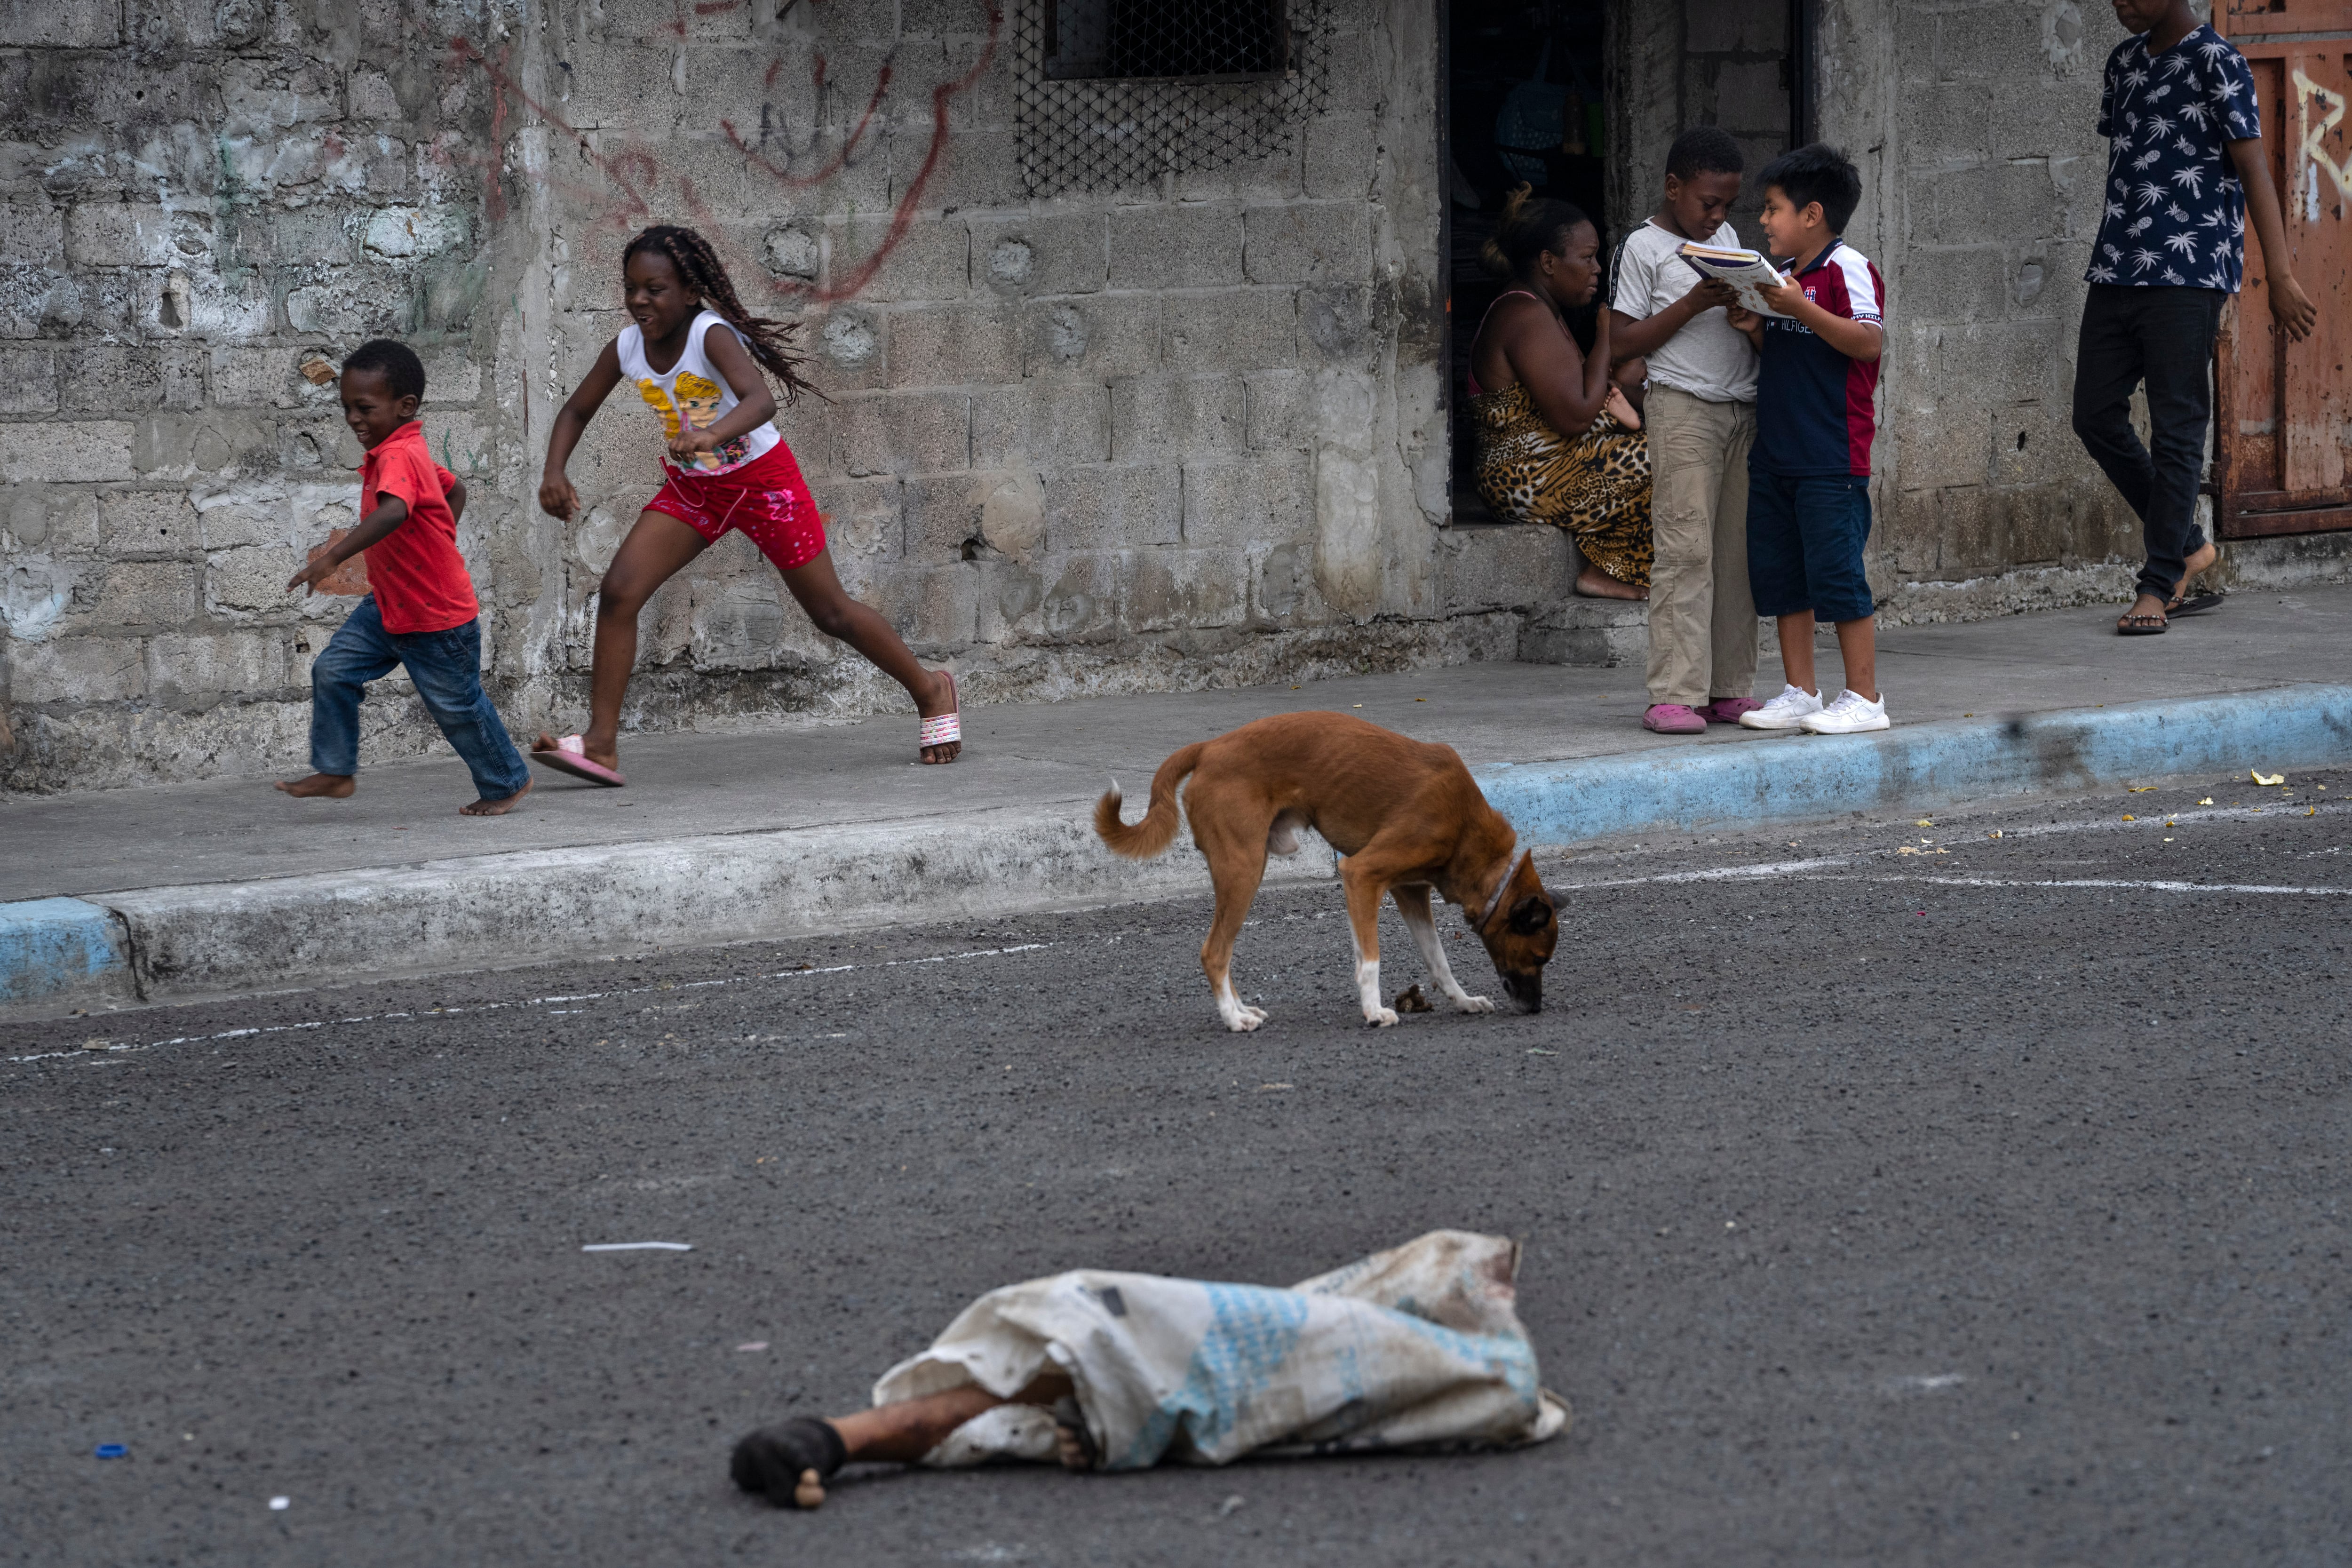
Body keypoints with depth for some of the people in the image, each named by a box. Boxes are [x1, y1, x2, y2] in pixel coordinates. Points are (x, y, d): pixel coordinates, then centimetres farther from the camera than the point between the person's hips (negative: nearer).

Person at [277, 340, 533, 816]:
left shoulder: (399, 458, -28)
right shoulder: (408, 454, 4)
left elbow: (393, 512, -49)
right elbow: (455, 489, 21)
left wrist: (333, 557, -57)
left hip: (439, 620, -9)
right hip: (388, 606, 9)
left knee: (457, 706, 7)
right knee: (333, 671, 0)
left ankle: (507, 782, 28)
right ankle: (335, 771, 10)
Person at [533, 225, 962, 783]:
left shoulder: (712, 336, -28)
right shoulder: (626, 349, -11)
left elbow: (760, 401, -45)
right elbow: (577, 411, 4)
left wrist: (712, 435, -64)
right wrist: (555, 473, -13)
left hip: (762, 480, -5)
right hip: (692, 487, 5)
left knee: (830, 612, 6)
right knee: (618, 591, -13)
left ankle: (930, 689, 29)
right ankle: (600, 744, -11)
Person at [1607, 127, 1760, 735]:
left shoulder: (1727, 239, 18)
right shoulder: (1644, 247, -2)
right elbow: (1621, 341, -6)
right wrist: (1693, 305, -15)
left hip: (1743, 408, 7)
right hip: (1684, 407, -7)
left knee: (1738, 550, 4)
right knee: (1686, 548, -12)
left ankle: (1728, 689, 7)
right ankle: (1674, 695, -13)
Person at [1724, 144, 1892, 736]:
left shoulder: (1847, 269, -10)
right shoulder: (1786, 276, 16)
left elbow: (1867, 342, -20)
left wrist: (1802, 309, -26)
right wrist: (1755, 329, 3)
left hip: (1832, 456, -9)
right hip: (1776, 453, 9)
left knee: (1837, 575, -6)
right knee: (1779, 577, 10)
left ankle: (1864, 697, 0)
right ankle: (1799, 693, 18)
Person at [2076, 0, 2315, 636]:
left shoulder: (2215, 64, -7)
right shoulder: (2126, 61, 16)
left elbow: (2253, 168, -12)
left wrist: (2281, 276, -18)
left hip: (2187, 274, -8)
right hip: (2116, 273, 8)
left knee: (2176, 429, -4)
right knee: (2096, 416, 5)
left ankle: (2159, 587, 0)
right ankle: (2190, 545, 19)